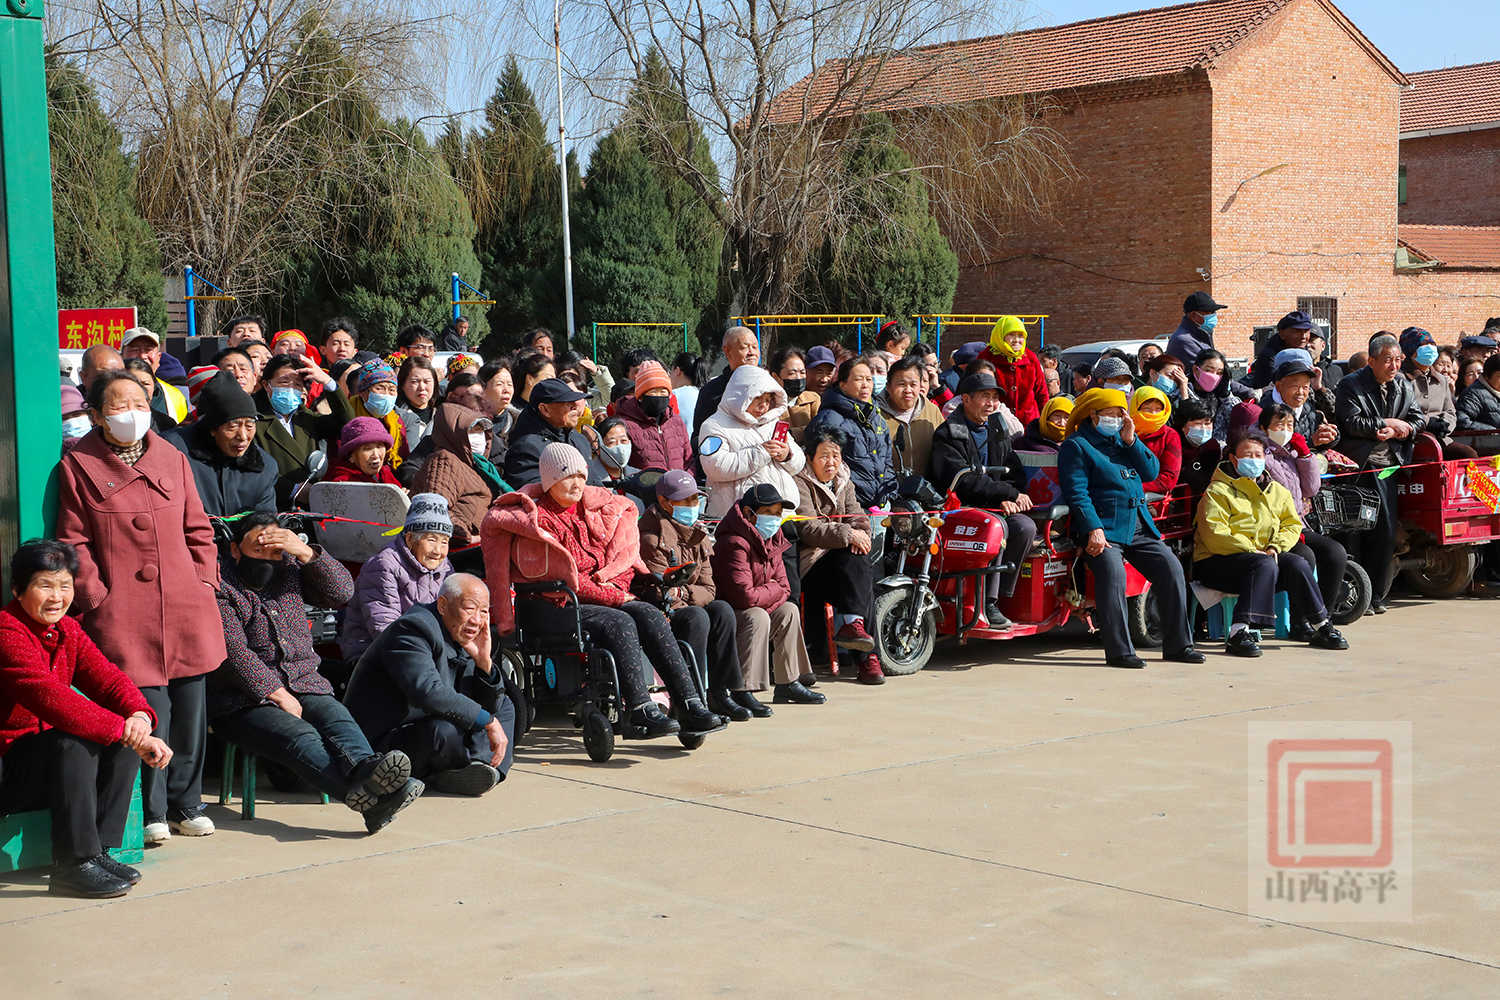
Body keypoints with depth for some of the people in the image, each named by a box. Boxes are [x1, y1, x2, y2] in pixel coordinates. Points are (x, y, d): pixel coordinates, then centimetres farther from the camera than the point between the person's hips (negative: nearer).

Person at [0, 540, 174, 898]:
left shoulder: (68, 630, 8)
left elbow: (107, 678, -3)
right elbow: (49, 696, -34)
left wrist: (139, 715, -27)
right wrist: (126, 732, -39)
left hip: (45, 761, 8)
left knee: (126, 741, -9)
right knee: (74, 742, -32)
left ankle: (99, 851, -7)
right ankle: (74, 864, -25)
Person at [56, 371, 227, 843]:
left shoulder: (173, 459, 13)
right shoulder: (78, 467, 2)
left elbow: (197, 529, 17)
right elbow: (74, 543, 1)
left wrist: (205, 580, 6)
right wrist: (96, 599, -6)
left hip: (184, 607, 4)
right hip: (124, 614, -4)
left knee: (190, 708, 6)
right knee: (147, 710, -9)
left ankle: (186, 804, 21)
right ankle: (152, 812, 6)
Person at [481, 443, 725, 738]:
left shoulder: (597, 509, 17)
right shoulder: (538, 519, -1)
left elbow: (619, 556, 19)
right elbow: (564, 578, -9)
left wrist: (614, 588, 2)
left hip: (609, 595, 5)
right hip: (564, 605, -5)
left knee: (651, 616, -22)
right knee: (621, 623, -31)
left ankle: (690, 706, -30)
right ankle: (641, 711, -37)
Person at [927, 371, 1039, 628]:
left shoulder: (998, 431, 16)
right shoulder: (948, 434, -7)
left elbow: (1016, 472, 15)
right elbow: (964, 482, -17)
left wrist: (1008, 499, -7)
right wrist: (1009, 493, -16)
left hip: (993, 507, 6)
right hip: (959, 507, -6)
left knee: (1025, 527, -21)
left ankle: (999, 595, -12)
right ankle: (987, 604, -25)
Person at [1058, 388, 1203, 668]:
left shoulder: (1121, 439, 22)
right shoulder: (1077, 446, 1)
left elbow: (1151, 472, 13)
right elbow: (1077, 493, -9)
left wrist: (1131, 441, 0)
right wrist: (1093, 529, -21)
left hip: (1139, 527, 7)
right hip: (1103, 528, -7)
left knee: (1171, 567, -7)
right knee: (1112, 571, -30)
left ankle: (1177, 645, 2)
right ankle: (1119, 651, -28)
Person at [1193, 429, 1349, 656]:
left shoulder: (1277, 491, 18)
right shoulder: (1218, 491, -4)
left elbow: (1292, 524, 14)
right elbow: (1214, 535, -15)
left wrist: (1275, 547, -6)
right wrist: (1252, 551, -19)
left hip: (1264, 556, 6)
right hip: (1218, 561, -6)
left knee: (1297, 564, -20)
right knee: (1265, 566, -34)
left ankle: (1321, 627, -10)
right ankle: (1239, 634, -43)